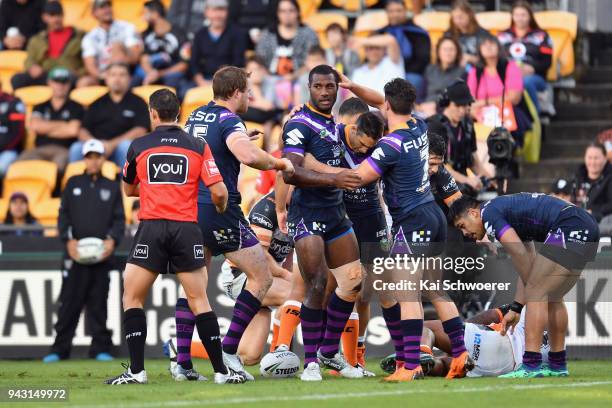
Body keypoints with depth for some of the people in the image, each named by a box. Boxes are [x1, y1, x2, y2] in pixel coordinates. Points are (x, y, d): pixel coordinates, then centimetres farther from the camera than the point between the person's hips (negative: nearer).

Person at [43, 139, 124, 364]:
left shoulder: (112, 187, 15)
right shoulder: (73, 183, 14)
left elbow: (119, 219, 11)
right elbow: (63, 215, 8)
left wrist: (112, 240, -8)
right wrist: (68, 239, -8)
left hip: (102, 254, 1)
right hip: (76, 253, -1)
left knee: (99, 303, 1)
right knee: (69, 302, -4)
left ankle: (100, 347, 5)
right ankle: (59, 349, -2)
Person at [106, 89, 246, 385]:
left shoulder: (139, 146, 6)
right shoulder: (198, 146, 5)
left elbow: (129, 190, 21)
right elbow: (219, 192, -1)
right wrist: (220, 211, 21)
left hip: (152, 228, -1)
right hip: (187, 229, 1)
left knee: (132, 297, 8)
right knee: (198, 300, 6)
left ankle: (136, 370, -2)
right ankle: (221, 371, 2)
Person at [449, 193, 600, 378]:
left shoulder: (488, 212, -1)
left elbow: (520, 255, -7)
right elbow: (528, 264, 25)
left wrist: (532, 288, 8)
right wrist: (515, 309, 23)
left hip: (569, 230, -10)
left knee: (536, 293, -7)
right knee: (552, 298, 19)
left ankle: (531, 366, -11)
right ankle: (557, 366, 22)